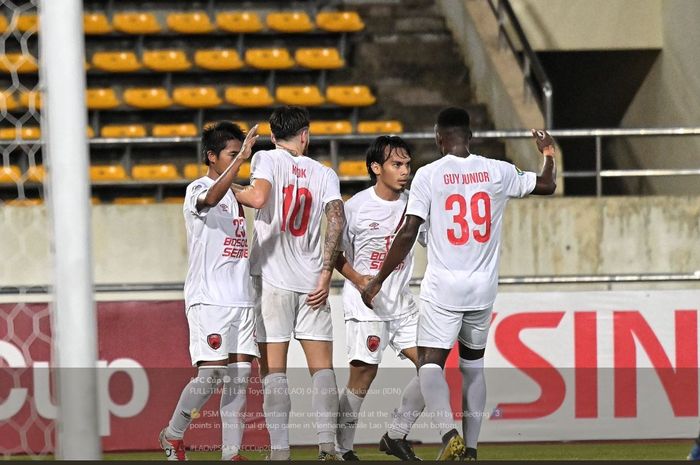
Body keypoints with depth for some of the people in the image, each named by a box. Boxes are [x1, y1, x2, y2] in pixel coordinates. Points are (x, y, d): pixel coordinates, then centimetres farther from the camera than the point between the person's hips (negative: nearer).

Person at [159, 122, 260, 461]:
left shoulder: (236, 195, 19)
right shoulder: (198, 190, -4)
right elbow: (211, 199, -31)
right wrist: (240, 160, -38)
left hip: (241, 299, 7)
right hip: (208, 298, -7)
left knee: (240, 373, 0)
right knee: (211, 373, -12)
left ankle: (232, 452, 0)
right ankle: (173, 435, 7)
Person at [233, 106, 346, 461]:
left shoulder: (267, 159, 1)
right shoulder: (324, 174, 10)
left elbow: (258, 197, -18)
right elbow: (337, 220, -4)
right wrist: (326, 273, -3)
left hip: (272, 278, -2)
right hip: (311, 281, 2)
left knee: (273, 369, -2)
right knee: (322, 366, 5)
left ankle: (279, 451, -8)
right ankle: (328, 445, -5)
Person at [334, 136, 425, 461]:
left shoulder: (412, 205, 4)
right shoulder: (356, 206, -7)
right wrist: (357, 278, -13)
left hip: (401, 302, 5)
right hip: (364, 302, -5)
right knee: (363, 374, -11)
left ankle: (396, 436, 10)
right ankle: (342, 449, 1)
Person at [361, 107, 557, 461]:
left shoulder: (429, 175, -8)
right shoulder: (497, 172, 2)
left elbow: (408, 234, -11)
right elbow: (546, 186, 17)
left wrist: (378, 281, -2)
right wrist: (548, 155, 39)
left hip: (442, 288, -4)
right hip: (483, 288, 4)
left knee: (430, 364, -3)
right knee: (472, 365, 17)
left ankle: (449, 433, -26)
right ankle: (471, 448, 15)